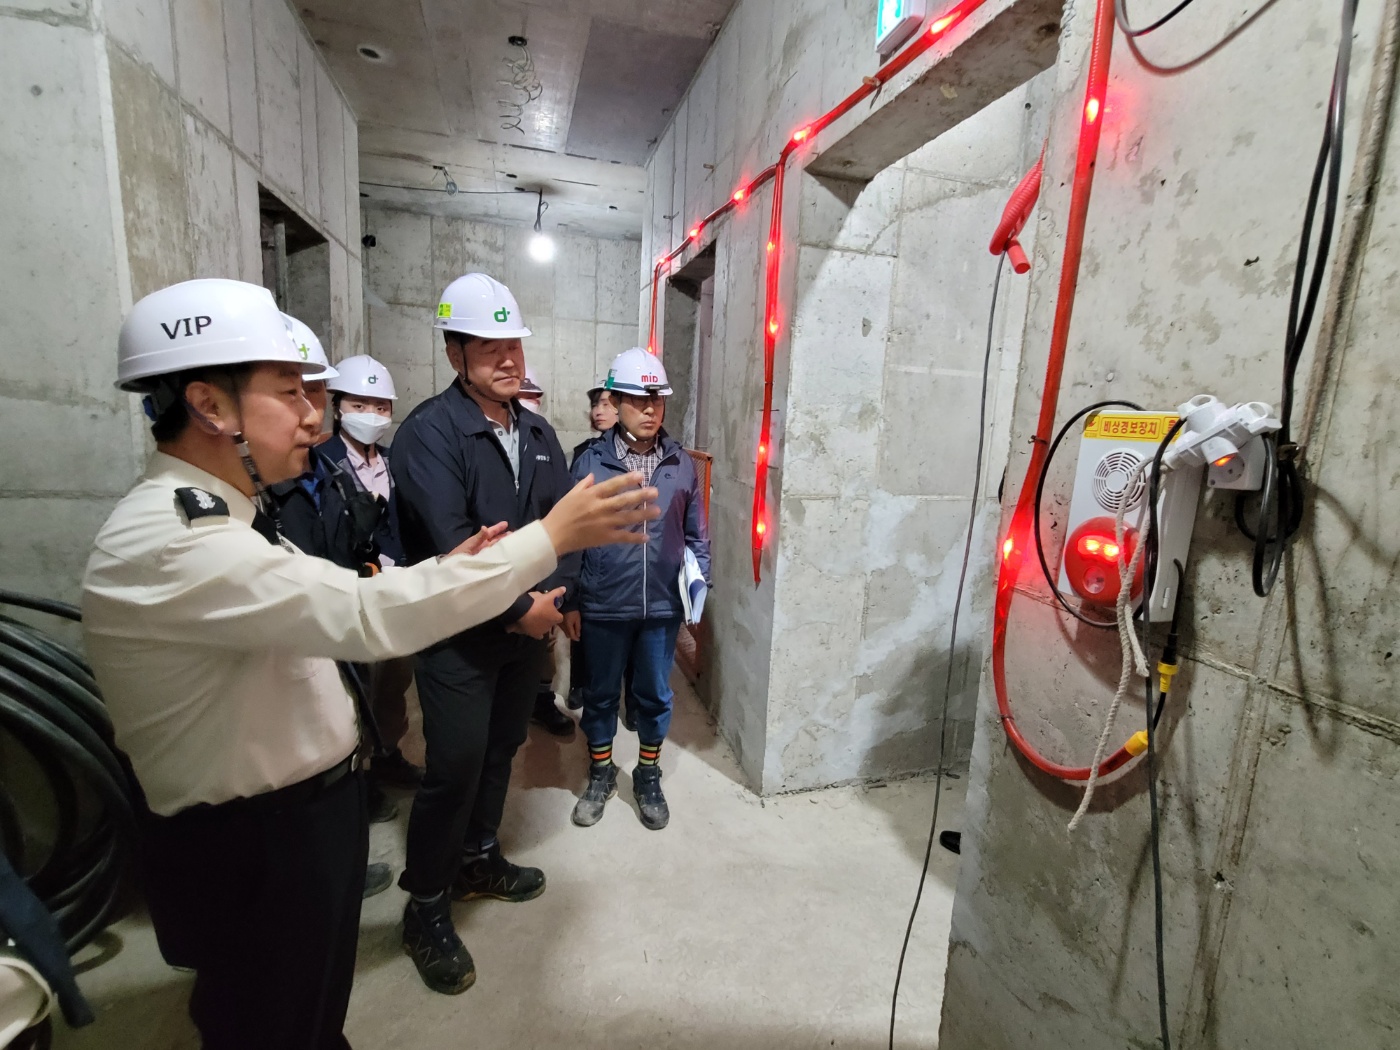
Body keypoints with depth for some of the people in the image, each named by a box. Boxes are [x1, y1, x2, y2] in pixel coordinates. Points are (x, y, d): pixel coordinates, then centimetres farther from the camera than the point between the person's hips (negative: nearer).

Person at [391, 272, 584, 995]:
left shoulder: (538, 432, 8)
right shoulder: (430, 430, -14)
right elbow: (450, 543, -24)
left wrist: (555, 595, -10)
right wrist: (520, 608, -21)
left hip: (529, 628, 7)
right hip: (460, 636, -6)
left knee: (500, 751, 20)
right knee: (455, 768, 3)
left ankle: (479, 860, 42)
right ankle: (425, 908, 26)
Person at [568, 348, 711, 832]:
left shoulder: (682, 464, 0)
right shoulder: (590, 462, -7)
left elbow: (697, 534, 7)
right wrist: (568, 601, -2)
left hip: (663, 607, 2)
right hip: (603, 607, -1)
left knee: (655, 696, 16)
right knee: (600, 695, 16)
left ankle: (648, 776, 40)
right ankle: (600, 774, 40)